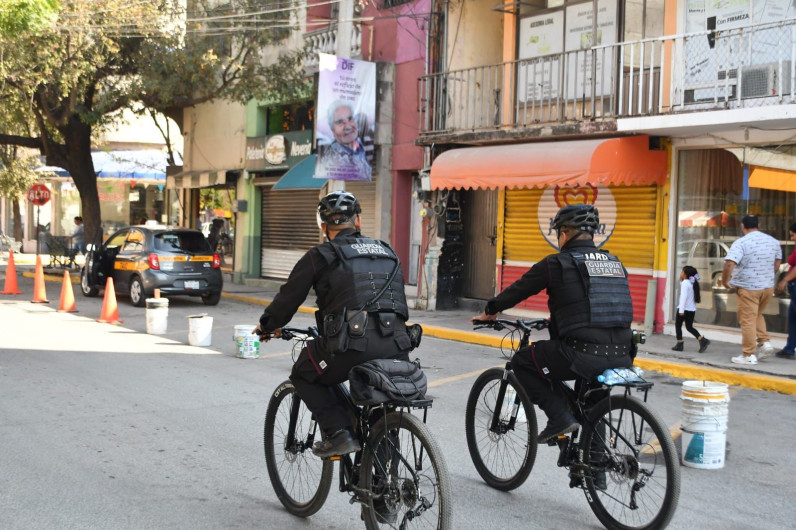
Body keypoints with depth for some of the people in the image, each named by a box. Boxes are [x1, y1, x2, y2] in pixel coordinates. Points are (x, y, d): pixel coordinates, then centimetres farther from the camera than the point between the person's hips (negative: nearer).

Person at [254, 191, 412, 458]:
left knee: (304, 374, 22)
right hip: (396, 347, 5)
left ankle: (338, 433, 8)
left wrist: (267, 326, 33)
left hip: (353, 345, -5)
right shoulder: (387, 252, 23)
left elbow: (289, 297, 14)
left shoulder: (320, 256, 8)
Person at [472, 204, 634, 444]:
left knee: (522, 361, 14)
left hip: (582, 357, -6)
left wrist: (489, 312, 30)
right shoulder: (615, 263, 19)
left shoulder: (557, 263, 1)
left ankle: (559, 416, 2)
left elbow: (518, 290, 11)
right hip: (622, 358, 7)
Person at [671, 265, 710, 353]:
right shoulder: (692, 283, 14)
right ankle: (702, 340, -2)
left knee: (678, 325, 5)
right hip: (692, 309, 8)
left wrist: (681, 310, -23)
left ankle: (679, 344, 4)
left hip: (684, 309, -8)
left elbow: (683, 296, -19)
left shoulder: (685, 283, -12)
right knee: (689, 327, 12)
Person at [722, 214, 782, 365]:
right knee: (757, 315, 26)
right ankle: (765, 342, 12)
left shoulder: (741, 243, -15)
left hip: (748, 288, -6)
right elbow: (778, 262, 19)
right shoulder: (773, 241, 7)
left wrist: (725, 281, -11)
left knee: (748, 320, 1)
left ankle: (749, 355, 4)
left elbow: (729, 264, -25)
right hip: (768, 286, 6)